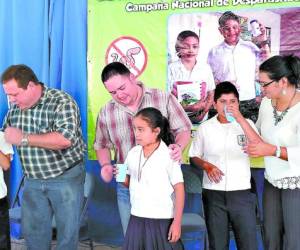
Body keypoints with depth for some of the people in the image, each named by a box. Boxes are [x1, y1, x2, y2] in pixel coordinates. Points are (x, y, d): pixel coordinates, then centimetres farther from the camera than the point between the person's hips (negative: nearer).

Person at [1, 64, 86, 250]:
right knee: (32, 231, 14)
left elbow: (65, 139, -31)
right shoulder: (15, 106, 3)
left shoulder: (61, 102, -18)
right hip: (33, 179, 6)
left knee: (67, 231, 7)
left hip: (65, 177, -6)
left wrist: (24, 138, -25)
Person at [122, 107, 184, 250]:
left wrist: (177, 222, -12)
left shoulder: (168, 156, -12)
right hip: (137, 219, 5)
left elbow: (179, 189, -10)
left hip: (162, 220, -5)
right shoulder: (133, 154, 3)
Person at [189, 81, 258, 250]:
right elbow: (194, 157, 10)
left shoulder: (247, 124, -1)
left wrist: (240, 118, -22)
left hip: (241, 192, -1)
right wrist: (206, 165, -11)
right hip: (213, 194, 1)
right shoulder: (205, 128, 1)